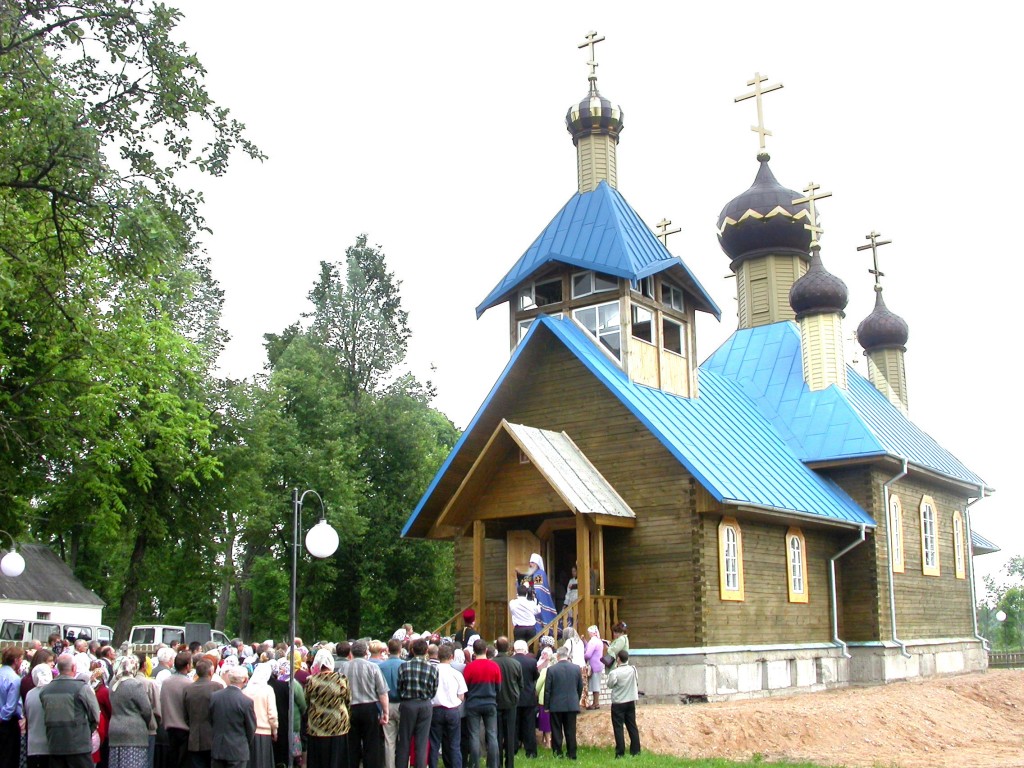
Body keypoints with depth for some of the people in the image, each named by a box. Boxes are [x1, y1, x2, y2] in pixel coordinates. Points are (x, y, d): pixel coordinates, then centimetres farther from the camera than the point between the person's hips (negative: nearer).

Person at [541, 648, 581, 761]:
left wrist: (546, 705, 3)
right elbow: (580, 687, 8)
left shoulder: (551, 669, -9)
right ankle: (571, 753, 9)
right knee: (571, 730, 7)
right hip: (572, 704, 2)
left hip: (556, 705, -2)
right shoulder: (576, 668, -1)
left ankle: (557, 752, 10)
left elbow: (547, 689, -6)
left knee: (556, 730, 7)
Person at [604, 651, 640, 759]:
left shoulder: (614, 672, -17)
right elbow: (637, 682, 8)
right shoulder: (633, 669, -4)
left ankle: (620, 753, 0)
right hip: (631, 702, 4)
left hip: (618, 703, -4)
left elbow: (610, 684, -2)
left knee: (618, 728, 1)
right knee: (632, 726, 11)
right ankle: (635, 751, 13)